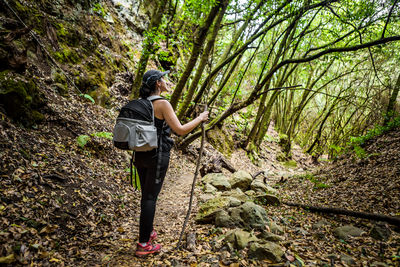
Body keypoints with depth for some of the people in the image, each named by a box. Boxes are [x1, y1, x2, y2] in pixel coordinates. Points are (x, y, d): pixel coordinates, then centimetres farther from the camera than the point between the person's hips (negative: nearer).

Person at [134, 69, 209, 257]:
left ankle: (147, 232, 35)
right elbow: (180, 130, -20)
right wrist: (200, 118, -6)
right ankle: (143, 245, 10)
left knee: (147, 195, 19)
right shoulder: (163, 103, -15)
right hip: (157, 156, -7)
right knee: (150, 198, 0)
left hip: (141, 154, 8)